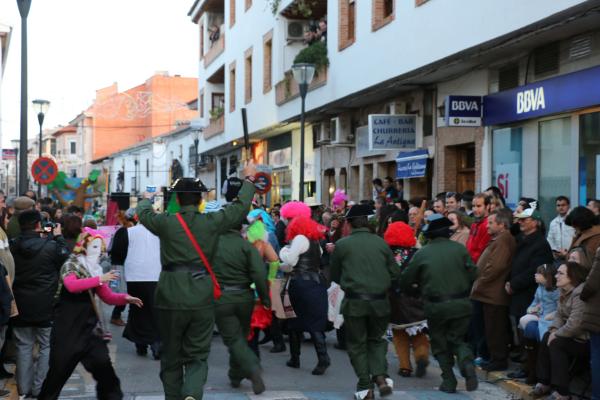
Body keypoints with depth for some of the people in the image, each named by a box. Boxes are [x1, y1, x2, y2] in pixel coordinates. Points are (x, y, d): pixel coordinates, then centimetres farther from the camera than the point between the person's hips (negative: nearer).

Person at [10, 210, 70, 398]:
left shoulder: (12, 247, -6)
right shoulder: (51, 246, -18)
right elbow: (66, 258, -2)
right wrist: (59, 237, 8)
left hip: (21, 305, 4)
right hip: (46, 305, -4)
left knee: (24, 345, 14)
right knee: (47, 346, 9)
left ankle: (24, 388, 19)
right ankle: (40, 388, 10)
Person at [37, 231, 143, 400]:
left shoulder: (95, 270, 10)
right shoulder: (70, 266, -8)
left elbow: (108, 297, 9)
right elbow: (71, 285, -30)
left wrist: (125, 298, -9)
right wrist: (99, 279, -31)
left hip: (89, 326, 5)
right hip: (67, 328, -5)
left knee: (103, 364, 0)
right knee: (60, 367, 0)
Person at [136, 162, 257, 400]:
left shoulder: (166, 223, -4)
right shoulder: (211, 222, -4)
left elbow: (143, 213, 19)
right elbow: (240, 208, 11)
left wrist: (146, 199, 41)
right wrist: (248, 180, 26)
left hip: (171, 299, 0)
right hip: (202, 299, 0)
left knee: (171, 356, 14)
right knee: (197, 357, 6)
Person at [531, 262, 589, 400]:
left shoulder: (580, 293, -24)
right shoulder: (565, 291, 9)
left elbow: (574, 324, -30)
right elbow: (559, 315, 9)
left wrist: (557, 334, -17)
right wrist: (554, 330, -10)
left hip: (586, 340, -10)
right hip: (573, 335, 10)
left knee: (556, 344, -21)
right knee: (547, 337, 2)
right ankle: (544, 383, 8)